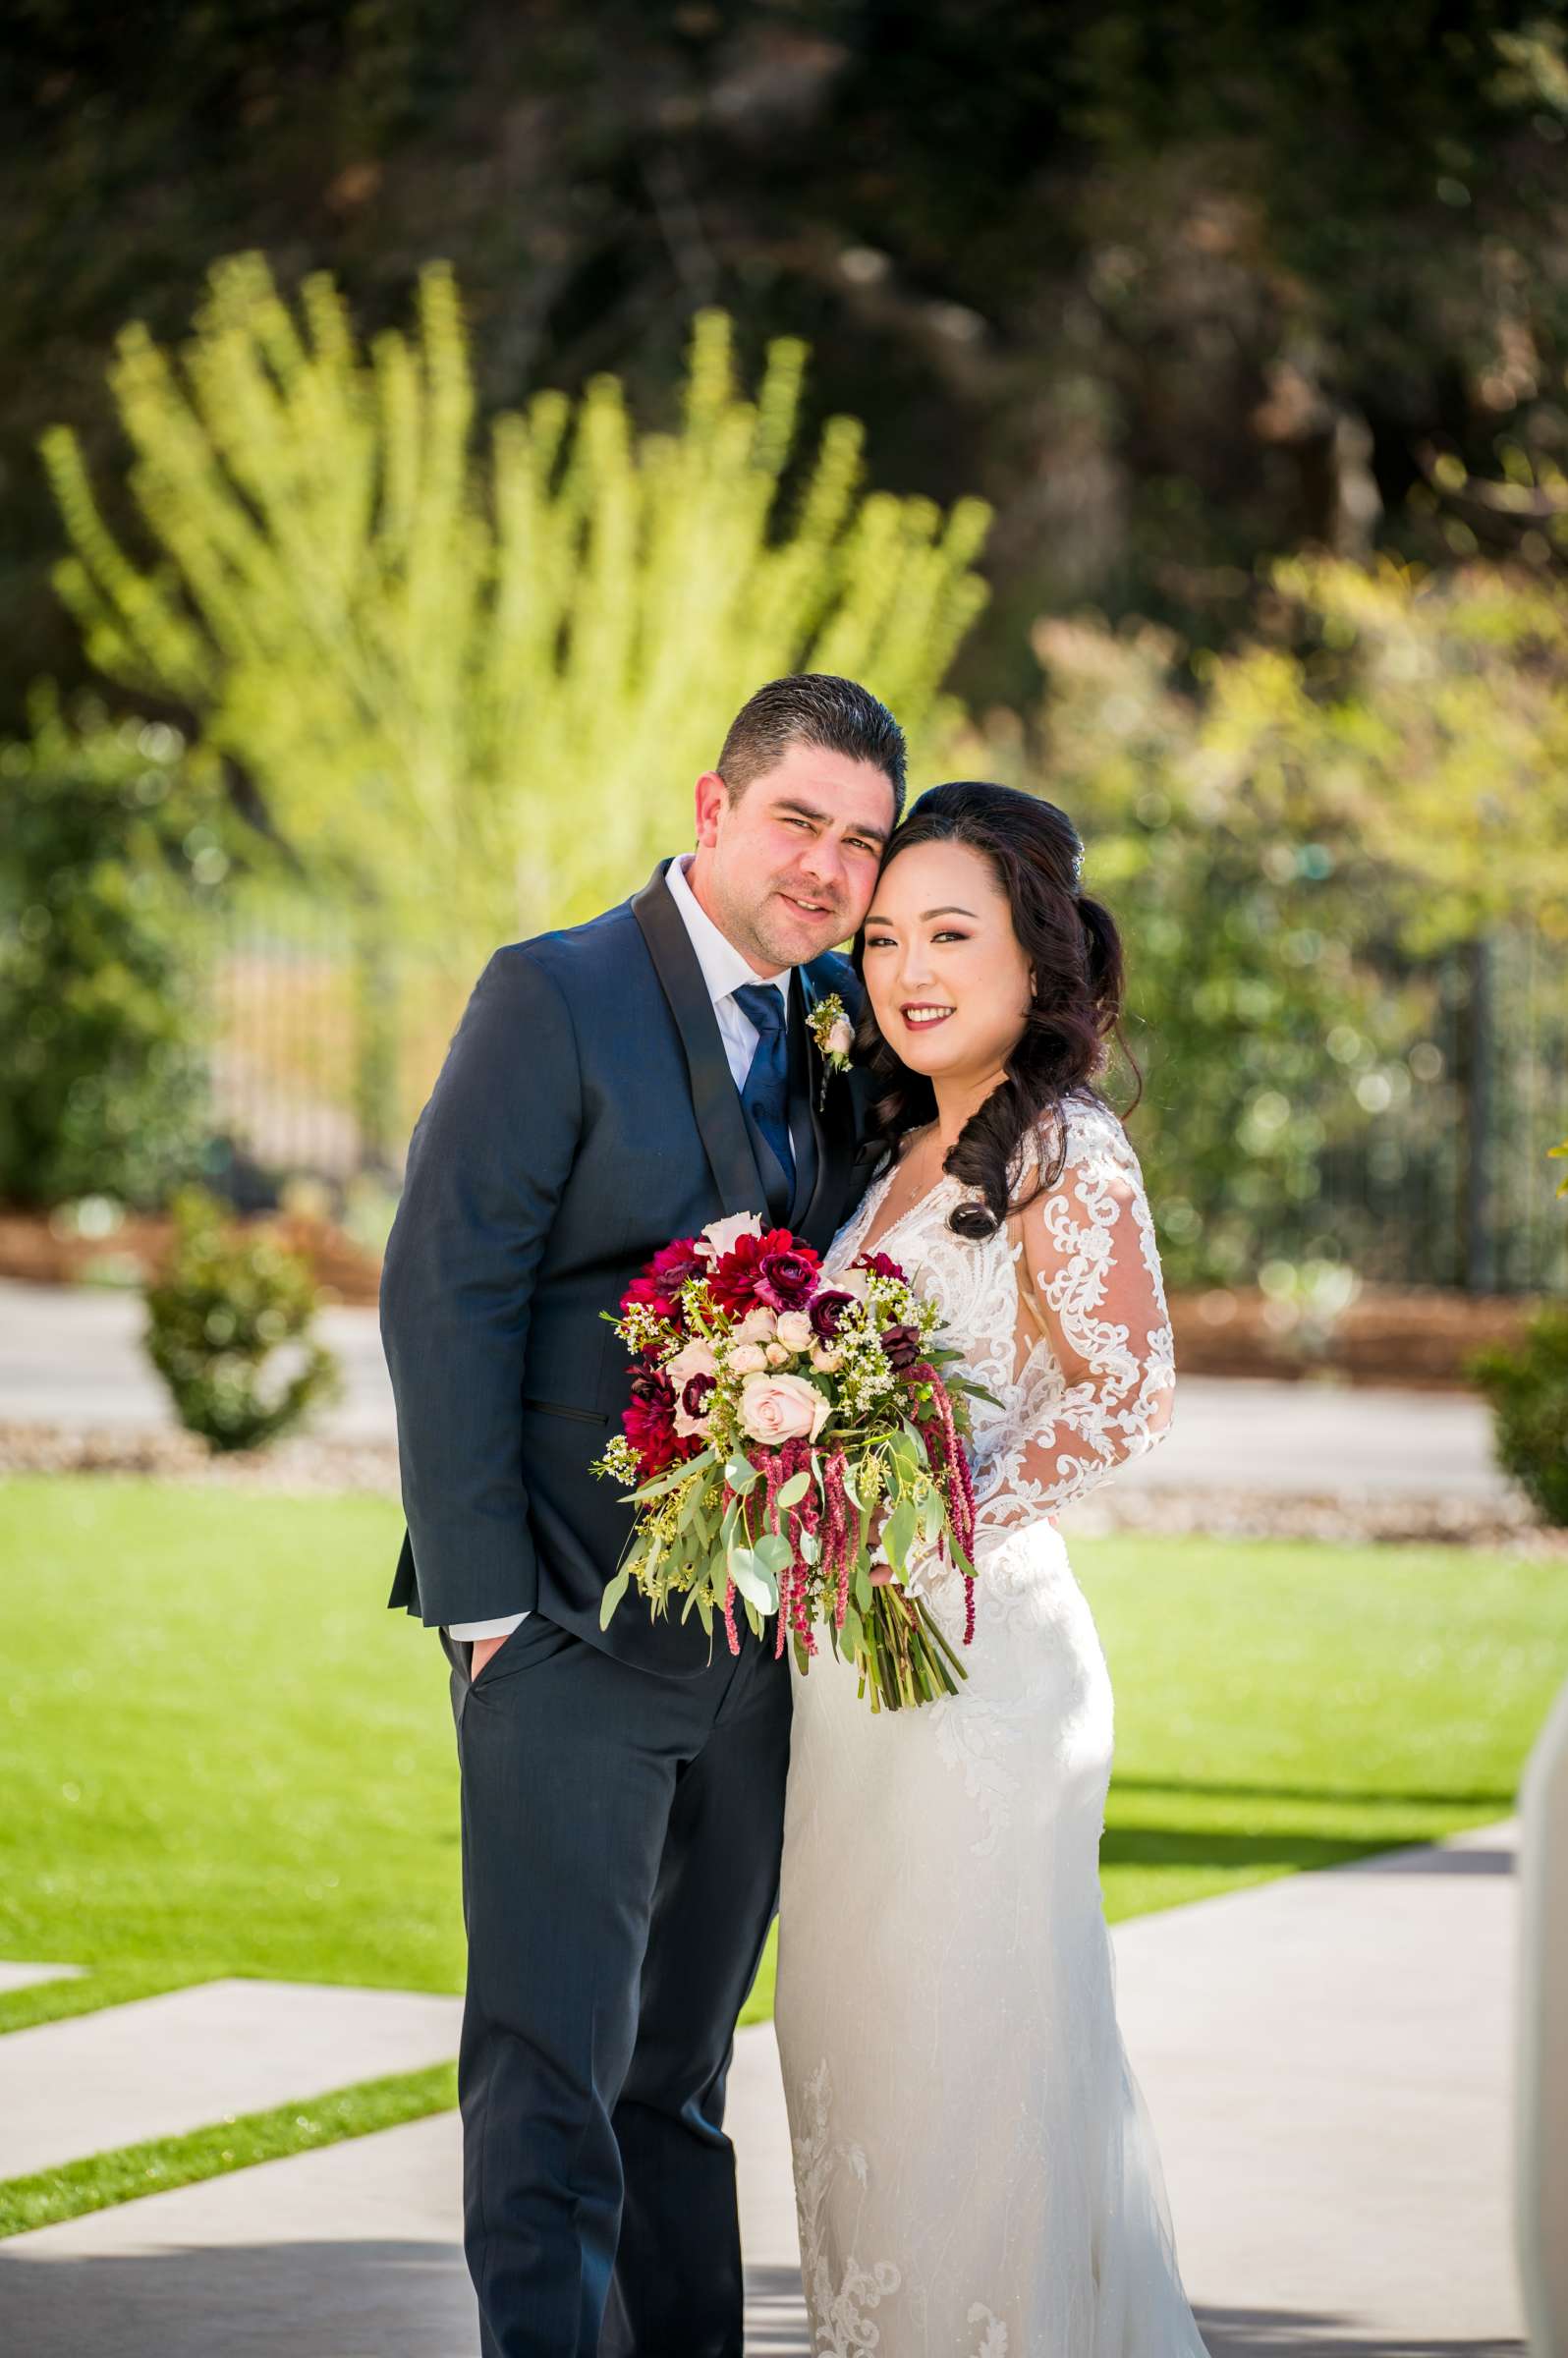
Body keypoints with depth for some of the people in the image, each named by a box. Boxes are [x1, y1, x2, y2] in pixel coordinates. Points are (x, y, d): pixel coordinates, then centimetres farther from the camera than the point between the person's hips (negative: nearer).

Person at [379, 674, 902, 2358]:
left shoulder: (838, 1023, 11)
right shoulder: (555, 998, -7)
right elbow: (443, 1300, -10)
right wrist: (486, 1603, -15)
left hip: (757, 1638, 6)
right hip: (571, 1635, -6)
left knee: (679, 2076, 13)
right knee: (554, 2066, -8)